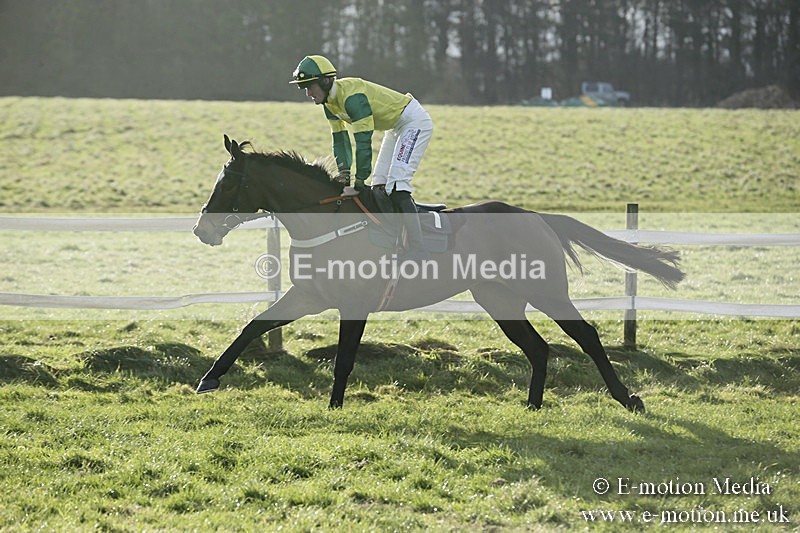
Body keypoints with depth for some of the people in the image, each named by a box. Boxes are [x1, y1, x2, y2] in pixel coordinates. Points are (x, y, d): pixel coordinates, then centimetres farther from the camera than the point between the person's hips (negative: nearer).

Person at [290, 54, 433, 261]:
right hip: (396, 127, 10)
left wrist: (360, 179, -28)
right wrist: (344, 171, -4)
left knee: (396, 183, -21)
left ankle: (418, 250, -26)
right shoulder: (329, 102, 0)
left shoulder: (351, 96, -29)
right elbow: (340, 139, 7)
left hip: (414, 121, -10)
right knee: (379, 186, 8)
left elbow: (364, 141, -31)